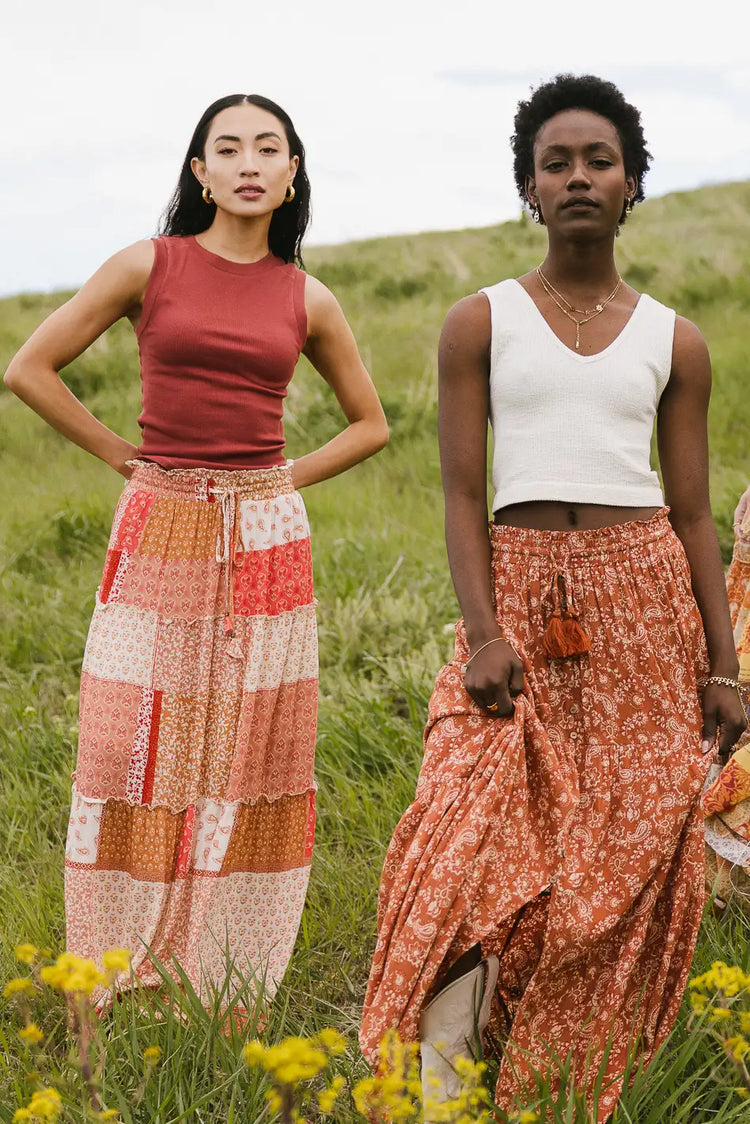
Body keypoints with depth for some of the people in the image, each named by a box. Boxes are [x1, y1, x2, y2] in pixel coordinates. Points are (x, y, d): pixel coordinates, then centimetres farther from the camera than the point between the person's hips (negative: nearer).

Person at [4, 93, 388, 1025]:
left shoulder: (306, 301, 7)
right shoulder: (148, 267, 1)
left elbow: (370, 424, 18)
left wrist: (284, 479, 6)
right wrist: (124, 457, 1)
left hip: (266, 542, 2)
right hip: (161, 533, -2)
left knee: (251, 760, 4)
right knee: (133, 754, -2)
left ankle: (240, 994, 14)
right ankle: (105, 987, 9)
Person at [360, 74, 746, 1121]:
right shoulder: (480, 323, 5)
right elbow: (462, 493, 1)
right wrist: (482, 632, -12)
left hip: (644, 597, 2)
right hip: (521, 589, -1)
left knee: (629, 852, 0)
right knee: (476, 832, -14)